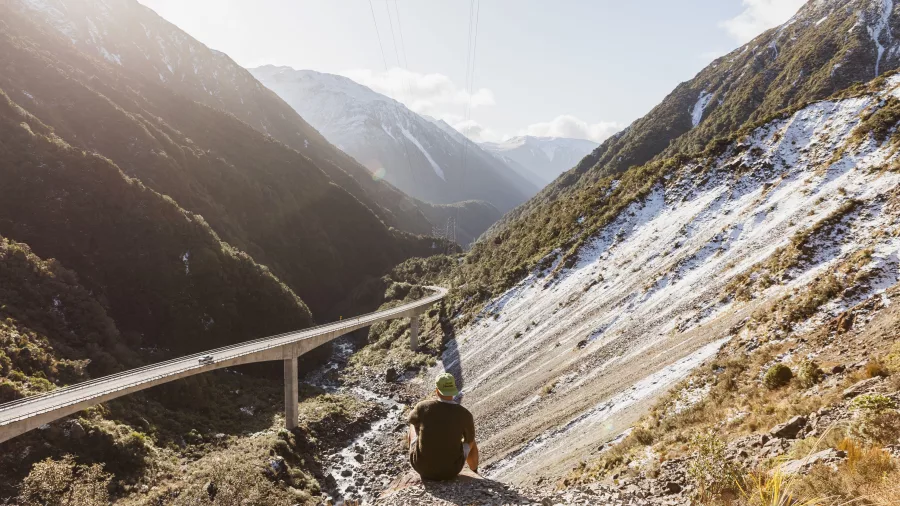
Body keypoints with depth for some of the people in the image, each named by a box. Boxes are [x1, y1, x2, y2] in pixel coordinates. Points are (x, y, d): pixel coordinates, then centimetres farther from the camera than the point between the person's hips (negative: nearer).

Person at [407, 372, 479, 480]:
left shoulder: (422, 407, -16)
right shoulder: (465, 414, -16)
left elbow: (412, 420, 9)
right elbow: (469, 441, 4)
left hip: (422, 466, 1)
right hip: (450, 469, 0)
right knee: (470, 441, 31)